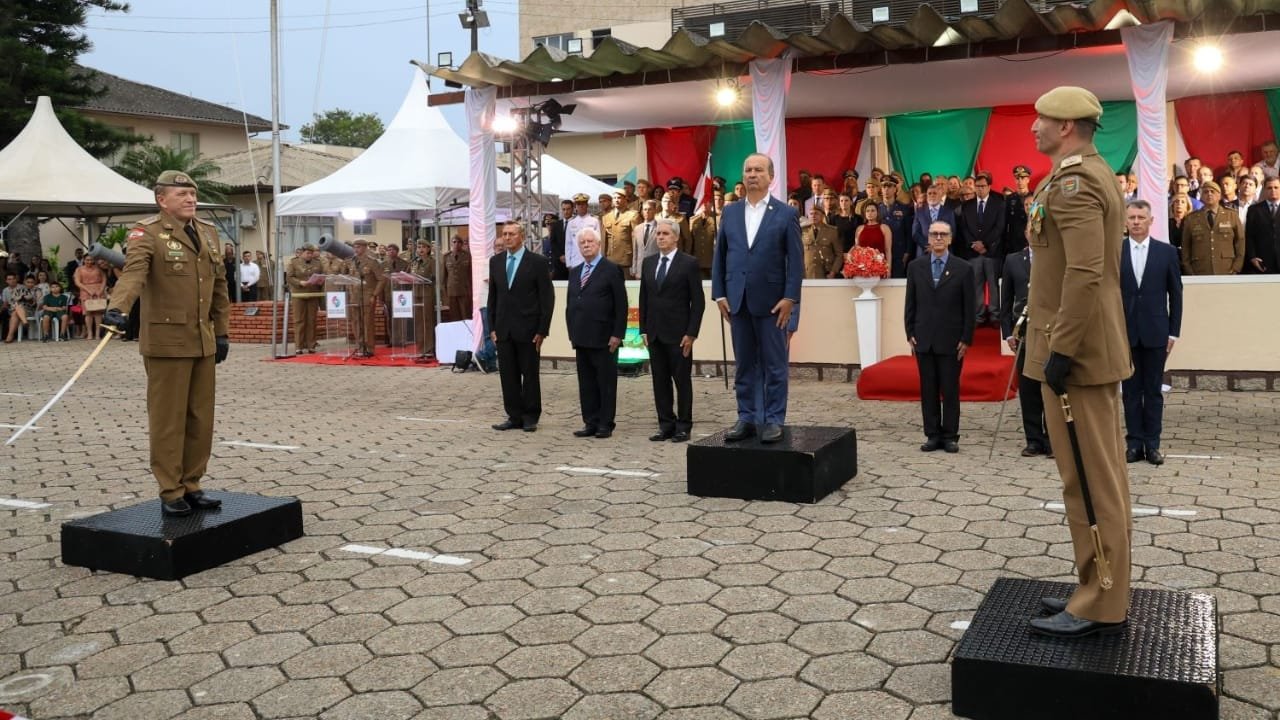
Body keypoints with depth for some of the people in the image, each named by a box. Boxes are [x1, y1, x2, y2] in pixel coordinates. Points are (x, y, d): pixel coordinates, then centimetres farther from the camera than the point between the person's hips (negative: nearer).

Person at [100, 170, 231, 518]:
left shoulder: (208, 231, 13)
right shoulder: (148, 233, -8)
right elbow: (133, 271, -26)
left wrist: (221, 331, 15)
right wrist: (118, 308, -43)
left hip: (203, 342, 6)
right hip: (167, 342, -6)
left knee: (201, 419, 10)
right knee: (168, 421, 2)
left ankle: (191, 486, 21)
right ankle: (170, 493, 11)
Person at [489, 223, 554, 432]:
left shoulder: (537, 262, -5)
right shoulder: (495, 261, 9)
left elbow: (547, 298, -5)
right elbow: (492, 296, 13)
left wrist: (542, 330, -10)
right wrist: (492, 327, 6)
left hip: (528, 329, -4)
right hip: (504, 329, 4)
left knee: (530, 375, 4)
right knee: (508, 375, 5)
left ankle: (530, 417, 14)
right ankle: (514, 416, 13)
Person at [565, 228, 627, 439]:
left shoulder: (612, 270, -3)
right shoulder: (574, 272, 15)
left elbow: (621, 305, -7)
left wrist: (617, 334, -12)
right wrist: (572, 334, 12)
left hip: (603, 338, -6)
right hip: (581, 338, 6)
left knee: (606, 383, 0)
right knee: (586, 384, 7)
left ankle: (605, 425, 6)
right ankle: (590, 423, 13)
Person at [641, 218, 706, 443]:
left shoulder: (689, 263, -5)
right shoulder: (648, 262, 11)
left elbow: (698, 301, -7)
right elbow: (644, 298, 13)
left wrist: (691, 333, -11)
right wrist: (643, 330, 7)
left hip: (678, 333, -5)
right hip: (654, 333, 5)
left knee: (682, 380, 2)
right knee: (660, 381, 7)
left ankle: (683, 426, 11)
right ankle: (666, 425, 14)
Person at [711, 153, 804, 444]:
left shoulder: (786, 214, 0)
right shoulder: (730, 212, 10)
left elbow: (796, 260, -4)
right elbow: (719, 256, 10)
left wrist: (789, 298, -12)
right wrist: (719, 294, 2)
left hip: (772, 301, -3)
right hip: (738, 301, 4)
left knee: (774, 365, 2)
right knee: (744, 365, 8)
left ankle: (774, 420, 8)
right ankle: (746, 418, 15)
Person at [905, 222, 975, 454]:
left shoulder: (963, 269, 0)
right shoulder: (915, 267, 7)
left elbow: (969, 308, 0)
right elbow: (910, 303, 9)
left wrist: (966, 339, -5)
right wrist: (910, 333, 2)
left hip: (951, 340, -2)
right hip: (924, 339, 2)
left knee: (950, 390, 2)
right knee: (928, 390, 5)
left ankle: (950, 436, 10)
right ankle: (933, 435, 12)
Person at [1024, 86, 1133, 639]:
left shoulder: (1071, 181, -16)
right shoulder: (1094, 174, 17)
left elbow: (1083, 274, -26)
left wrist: (1061, 350, -24)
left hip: (1077, 352, -10)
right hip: (1096, 348, 10)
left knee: (1087, 479, -4)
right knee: (1101, 475, 14)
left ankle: (1100, 606, 5)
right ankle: (1102, 590, 23)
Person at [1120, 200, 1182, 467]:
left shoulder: (1167, 252, 3)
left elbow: (1175, 294, 4)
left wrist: (1173, 332, 0)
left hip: (1155, 332, 0)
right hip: (1125, 332, 0)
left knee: (1154, 390, 5)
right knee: (1130, 389, 5)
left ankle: (1152, 444, 11)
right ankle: (1134, 442, 11)